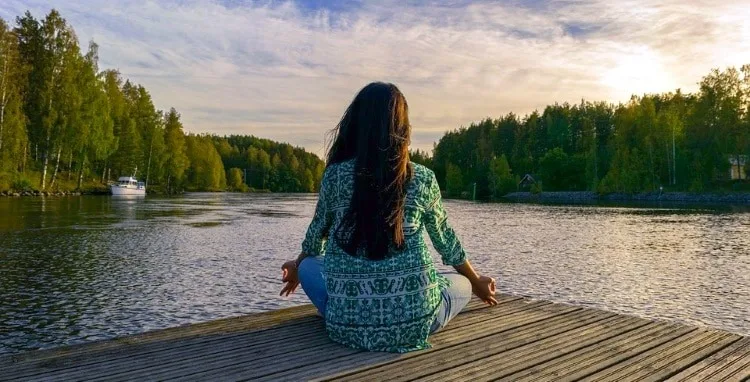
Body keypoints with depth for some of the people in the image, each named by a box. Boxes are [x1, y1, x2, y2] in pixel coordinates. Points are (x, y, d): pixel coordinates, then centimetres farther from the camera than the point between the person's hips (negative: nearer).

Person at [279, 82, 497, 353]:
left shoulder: (335, 175, 0)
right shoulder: (423, 179, 0)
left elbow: (317, 235, 16)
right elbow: (446, 240, 15)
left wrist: (296, 268, 39)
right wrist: (477, 283, 35)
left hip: (349, 324, 0)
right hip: (412, 323, 1)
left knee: (308, 266, 28)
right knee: (461, 283, 30)